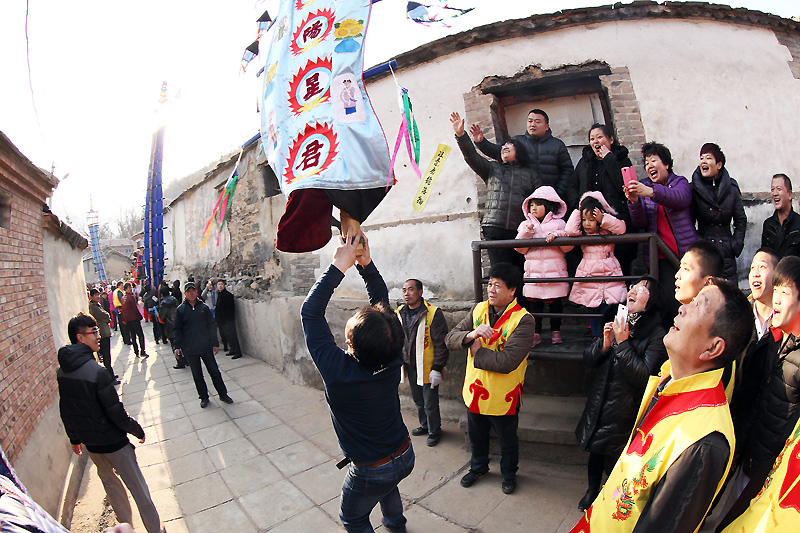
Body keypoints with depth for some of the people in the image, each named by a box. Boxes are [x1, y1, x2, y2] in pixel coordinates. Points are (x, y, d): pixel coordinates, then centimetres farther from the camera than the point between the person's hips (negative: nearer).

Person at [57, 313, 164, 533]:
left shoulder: (61, 372, -4)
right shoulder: (96, 371, -27)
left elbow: (65, 411, 9)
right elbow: (116, 413, -23)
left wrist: (74, 438, 22)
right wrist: (138, 431, -8)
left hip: (89, 442, 8)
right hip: (111, 441, -7)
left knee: (108, 479, 27)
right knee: (136, 486, 6)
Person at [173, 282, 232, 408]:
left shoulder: (204, 307, 2)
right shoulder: (180, 310, -1)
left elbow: (211, 326, 5)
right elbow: (177, 330, 1)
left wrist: (215, 343, 4)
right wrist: (177, 346, -9)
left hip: (206, 346, 0)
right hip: (190, 349, 0)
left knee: (214, 371, 6)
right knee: (197, 374, 11)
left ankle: (223, 394, 18)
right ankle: (204, 397, 25)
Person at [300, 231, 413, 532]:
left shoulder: (337, 371, -34)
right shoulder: (393, 360, -22)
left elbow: (310, 312, -27)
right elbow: (382, 304, -11)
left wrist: (339, 266, -28)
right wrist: (366, 263, -18)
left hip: (371, 472, -5)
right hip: (405, 457, 5)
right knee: (386, 482, 37)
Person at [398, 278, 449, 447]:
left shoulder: (433, 313, -18)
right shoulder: (399, 313, 2)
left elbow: (441, 343, -16)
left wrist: (437, 368, -17)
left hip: (427, 368, -6)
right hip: (410, 367, 6)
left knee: (430, 404, 7)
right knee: (418, 401, 23)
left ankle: (434, 431, 31)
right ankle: (424, 425, 45)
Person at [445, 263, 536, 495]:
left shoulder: (523, 320, -21)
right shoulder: (478, 310, -4)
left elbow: (508, 361, -31)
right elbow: (450, 338, -9)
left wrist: (477, 350, -19)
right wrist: (471, 334, -28)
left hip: (502, 396, -4)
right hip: (474, 391, 5)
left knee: (507, 441, 21)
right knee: (476, 436, 26)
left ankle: (509, 474, 50)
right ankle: (478, 467, 53)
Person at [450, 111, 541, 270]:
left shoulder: (530, 175, 21)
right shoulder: (492, 168, 22)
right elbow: (472, 157, 6)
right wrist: (460, 135, -8)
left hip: (522, 231, 1)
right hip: (495, 229, -1)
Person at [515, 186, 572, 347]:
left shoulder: (559, 224, 5)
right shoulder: (525, 225, 10)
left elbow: (568, 247, -2)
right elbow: (520, 249, 2)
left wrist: (557, 236, -18)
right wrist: (526, 232, -11)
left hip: (554, 270, -1)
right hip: (533, 271, 1)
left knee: (555, 302, 7)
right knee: (534, 303, 2)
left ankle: (556, 330, 22)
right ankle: (536, 333, 11)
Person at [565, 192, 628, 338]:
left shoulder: (608, 232, 2)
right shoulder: (582, 234, 3)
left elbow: (621, 228, -14)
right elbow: (570, 230, -15)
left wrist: (603, 219, -17)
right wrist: (578, 212, -5)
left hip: (609, 276, -1)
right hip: (588, 277, 1)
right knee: (592, 309, 9)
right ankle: (596, 336, 23)